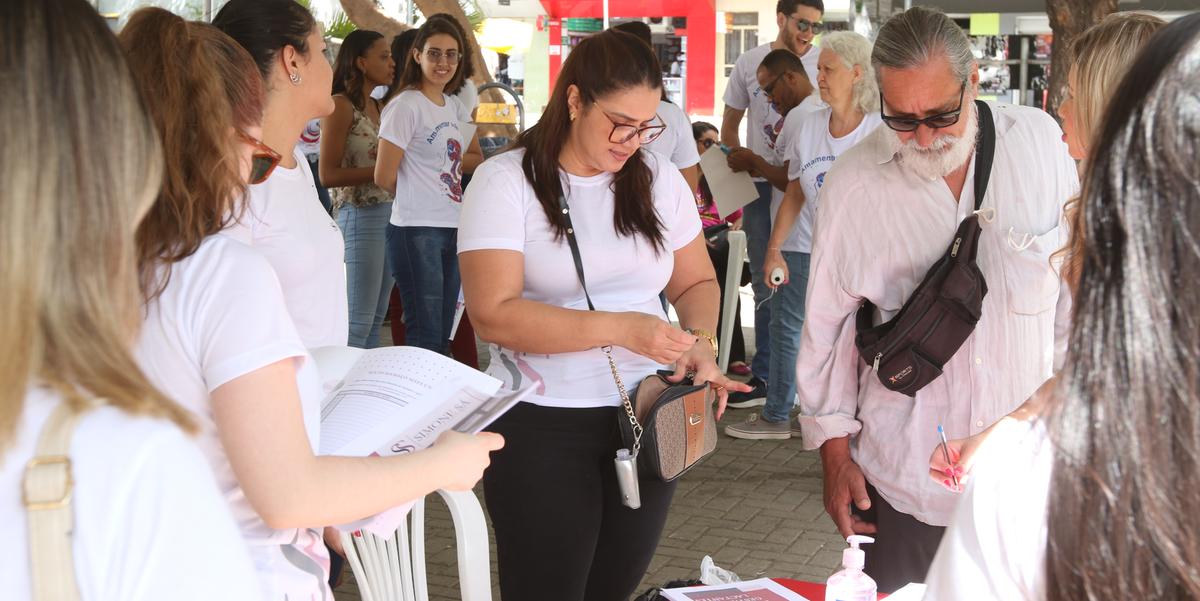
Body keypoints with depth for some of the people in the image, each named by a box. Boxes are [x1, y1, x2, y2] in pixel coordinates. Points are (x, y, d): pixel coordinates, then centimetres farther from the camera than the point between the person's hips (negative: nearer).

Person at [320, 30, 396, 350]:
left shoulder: (379, 107, 15)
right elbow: (329, 175, -14)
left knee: (377, 317, 10)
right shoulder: (340, 106, -8)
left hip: (389, 214, 8)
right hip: (360, 216, -8)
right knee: (359, 321, -8)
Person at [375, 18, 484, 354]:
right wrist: (414, 195, 6)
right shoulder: (406, 106, -10)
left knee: (442, 336, 12)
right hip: (417, 230, -8)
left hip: (452, 228, 8)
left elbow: (475, 159, 20)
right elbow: (384, 177, -12)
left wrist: (444, 164, 1)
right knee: (425, 338, -5)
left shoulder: (454, 107, 13)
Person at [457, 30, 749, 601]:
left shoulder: (659, 179, 6)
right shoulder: (505, 180, -9)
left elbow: (697, 281, 16)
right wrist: (619, 328, -24)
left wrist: (699, 342, -7)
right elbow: (493, 314, -18)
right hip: (542, 425, -4)